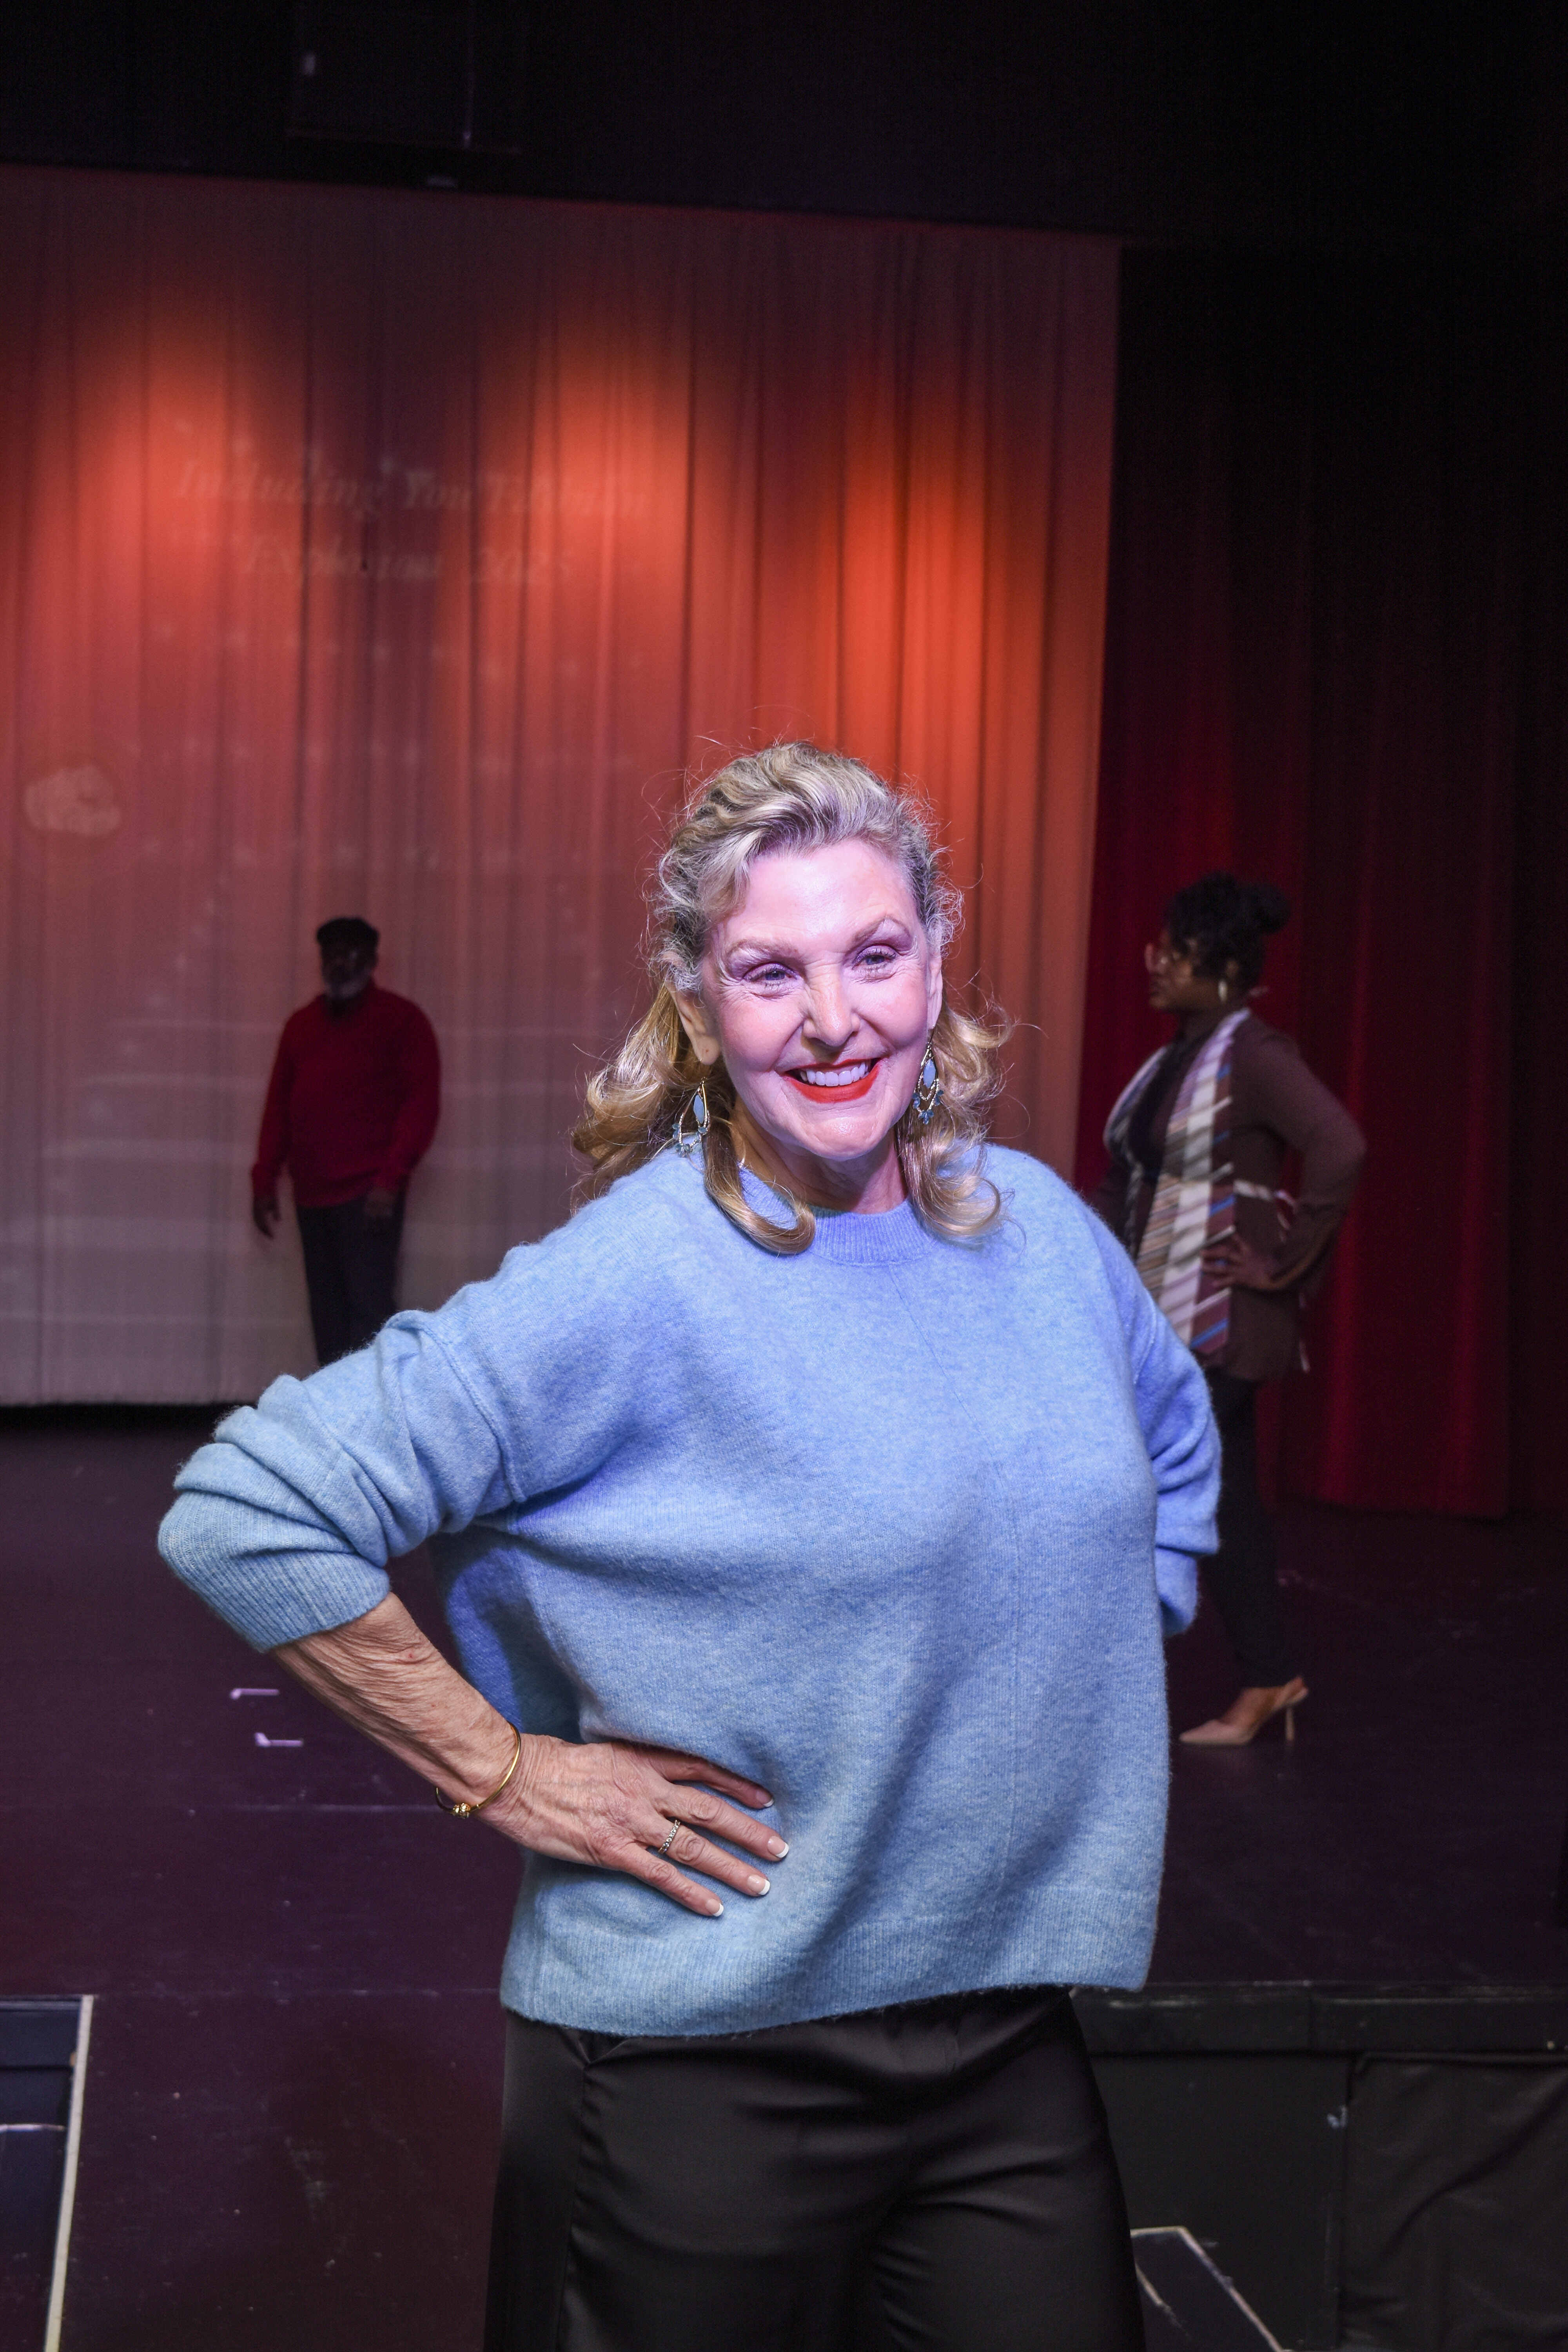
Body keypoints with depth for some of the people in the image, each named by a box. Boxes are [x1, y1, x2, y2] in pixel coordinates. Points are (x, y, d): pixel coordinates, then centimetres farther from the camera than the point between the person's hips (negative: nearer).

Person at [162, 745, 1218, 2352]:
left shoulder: (1038, 1224, 2)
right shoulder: (627, 1290, -17)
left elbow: (1174, 1442, 24)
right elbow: (245, 1514, -20)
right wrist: (503, 1776, -16)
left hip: (1010, 2025, 5)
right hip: (705, 2057, -5)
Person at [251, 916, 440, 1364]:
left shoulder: (402, 1020, 0)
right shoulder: (301, 1024, 17)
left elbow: (422, 1104, -7)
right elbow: (278, 1106, 18)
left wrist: (390, 1179, -16)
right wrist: (265, 1180, 11)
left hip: (368, 1195, -6)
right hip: (312, 1194, 6)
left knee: (370, 1311, -11)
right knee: (328, 1312, 6)